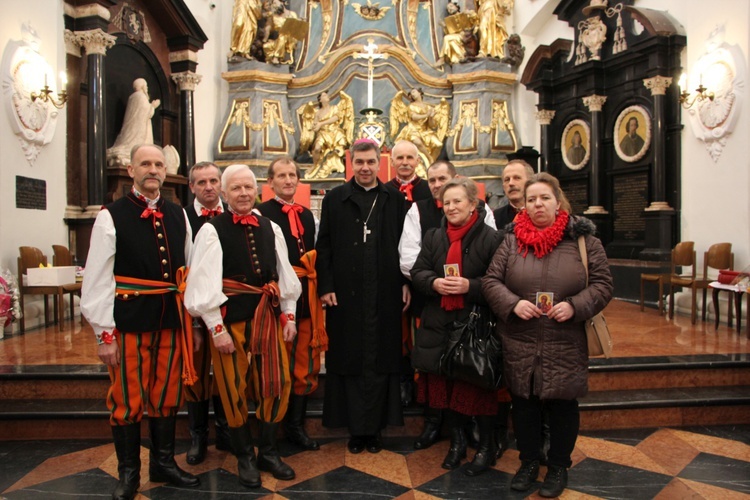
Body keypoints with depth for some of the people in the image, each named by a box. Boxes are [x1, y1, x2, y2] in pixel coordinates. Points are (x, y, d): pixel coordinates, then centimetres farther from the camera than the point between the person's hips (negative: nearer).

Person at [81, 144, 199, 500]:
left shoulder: (178, 215, 8)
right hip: (128, 320, -4)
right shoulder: (112, 216, -5)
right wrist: (104, 334, -11)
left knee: (166, 395, 15)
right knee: (127, 400, 8)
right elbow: (98, 279, -8)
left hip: (171, 320, 4)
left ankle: (164, 463, 33)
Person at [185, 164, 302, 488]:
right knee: (235, 389, 8)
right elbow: (205, 283, -10)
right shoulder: (212, 230, -7)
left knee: (277, 384, 8)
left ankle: (268, 452, 28)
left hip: (268, 316, 4)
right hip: (230, 318, -4)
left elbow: (284, 275, 9)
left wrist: (288, 316, 6)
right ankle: (245, 457, 28)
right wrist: (216, 327, -12)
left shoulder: (270, 228, 7)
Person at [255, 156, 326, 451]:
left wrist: (317, 288, 6)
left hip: (306, 300, 6)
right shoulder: (260, 213, -5)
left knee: (307, 364, 10)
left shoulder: (307, 215, 15)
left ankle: (296, 425, 25)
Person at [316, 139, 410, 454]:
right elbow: (324, 247, 2)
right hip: (346, 294, 0)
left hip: (385, 295, 1)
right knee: (349, 360, 7)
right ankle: (357, 428, 21)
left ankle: (373, 427, 20)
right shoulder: (335, 199, 5)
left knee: (381, 361, 6)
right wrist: (325, 286, -5)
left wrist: (406, 283, 1)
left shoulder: (396, 200, 8)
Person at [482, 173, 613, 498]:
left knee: (563, 405, 12)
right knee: (524, 404, 14)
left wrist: (575, 306, -17)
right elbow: (490, 280, 1)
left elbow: (602, 284, -1)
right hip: (519, 345, 1)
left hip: (566, 346, -1)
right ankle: (529, 462, 36)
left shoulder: (583, 239, -1)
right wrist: (513, 303, -16)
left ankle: (558, 467, 35)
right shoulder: (512, 240, 2)